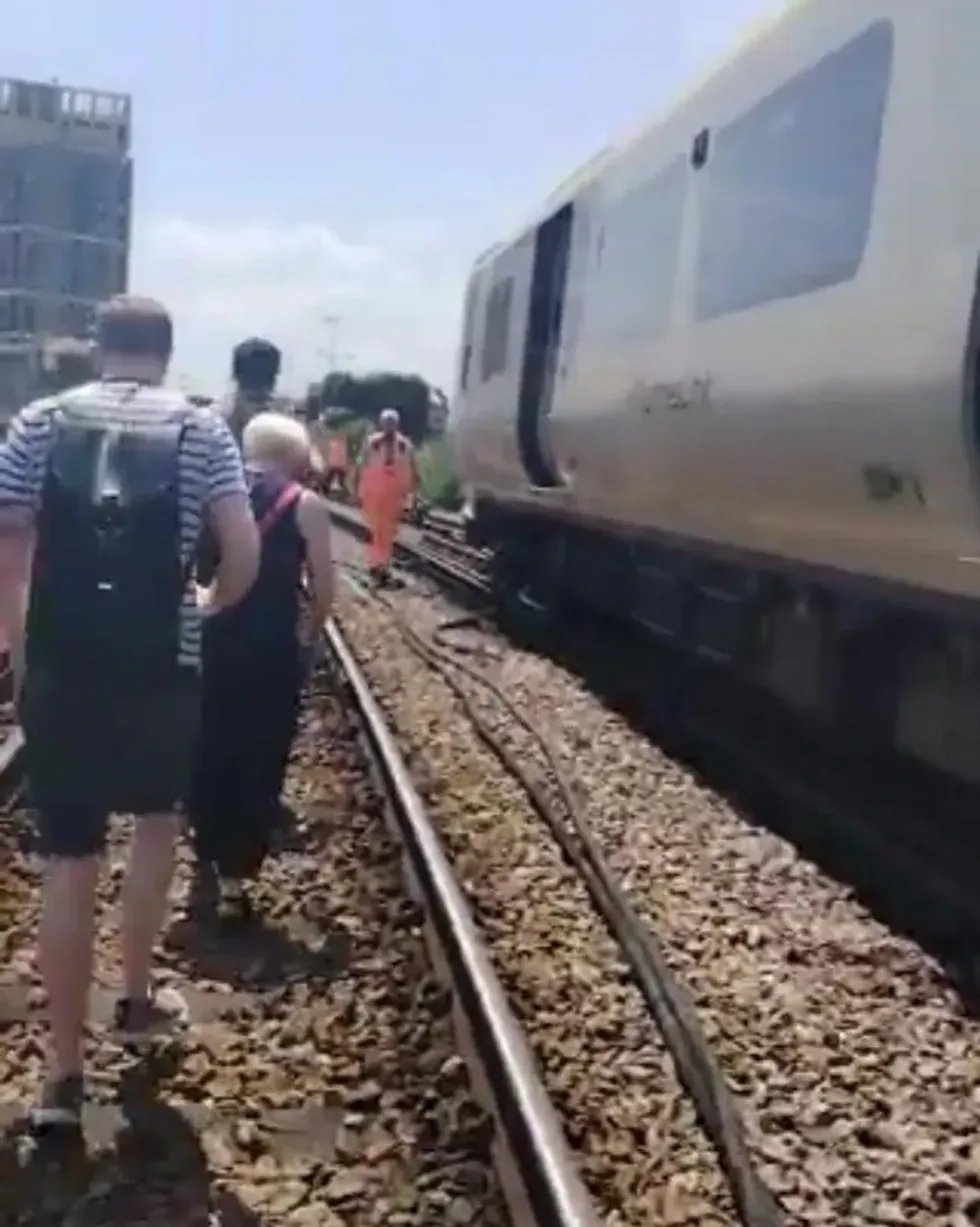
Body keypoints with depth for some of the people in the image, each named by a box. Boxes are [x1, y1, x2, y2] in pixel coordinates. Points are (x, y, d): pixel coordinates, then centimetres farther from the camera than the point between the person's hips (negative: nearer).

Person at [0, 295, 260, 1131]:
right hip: (160, 669, -1)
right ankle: (137, 1000, 35)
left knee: (69, 861, 7)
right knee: (157, 820, 25)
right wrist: (210, 606, 14)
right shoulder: (201, 430, 0)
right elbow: (244, 555, -7)